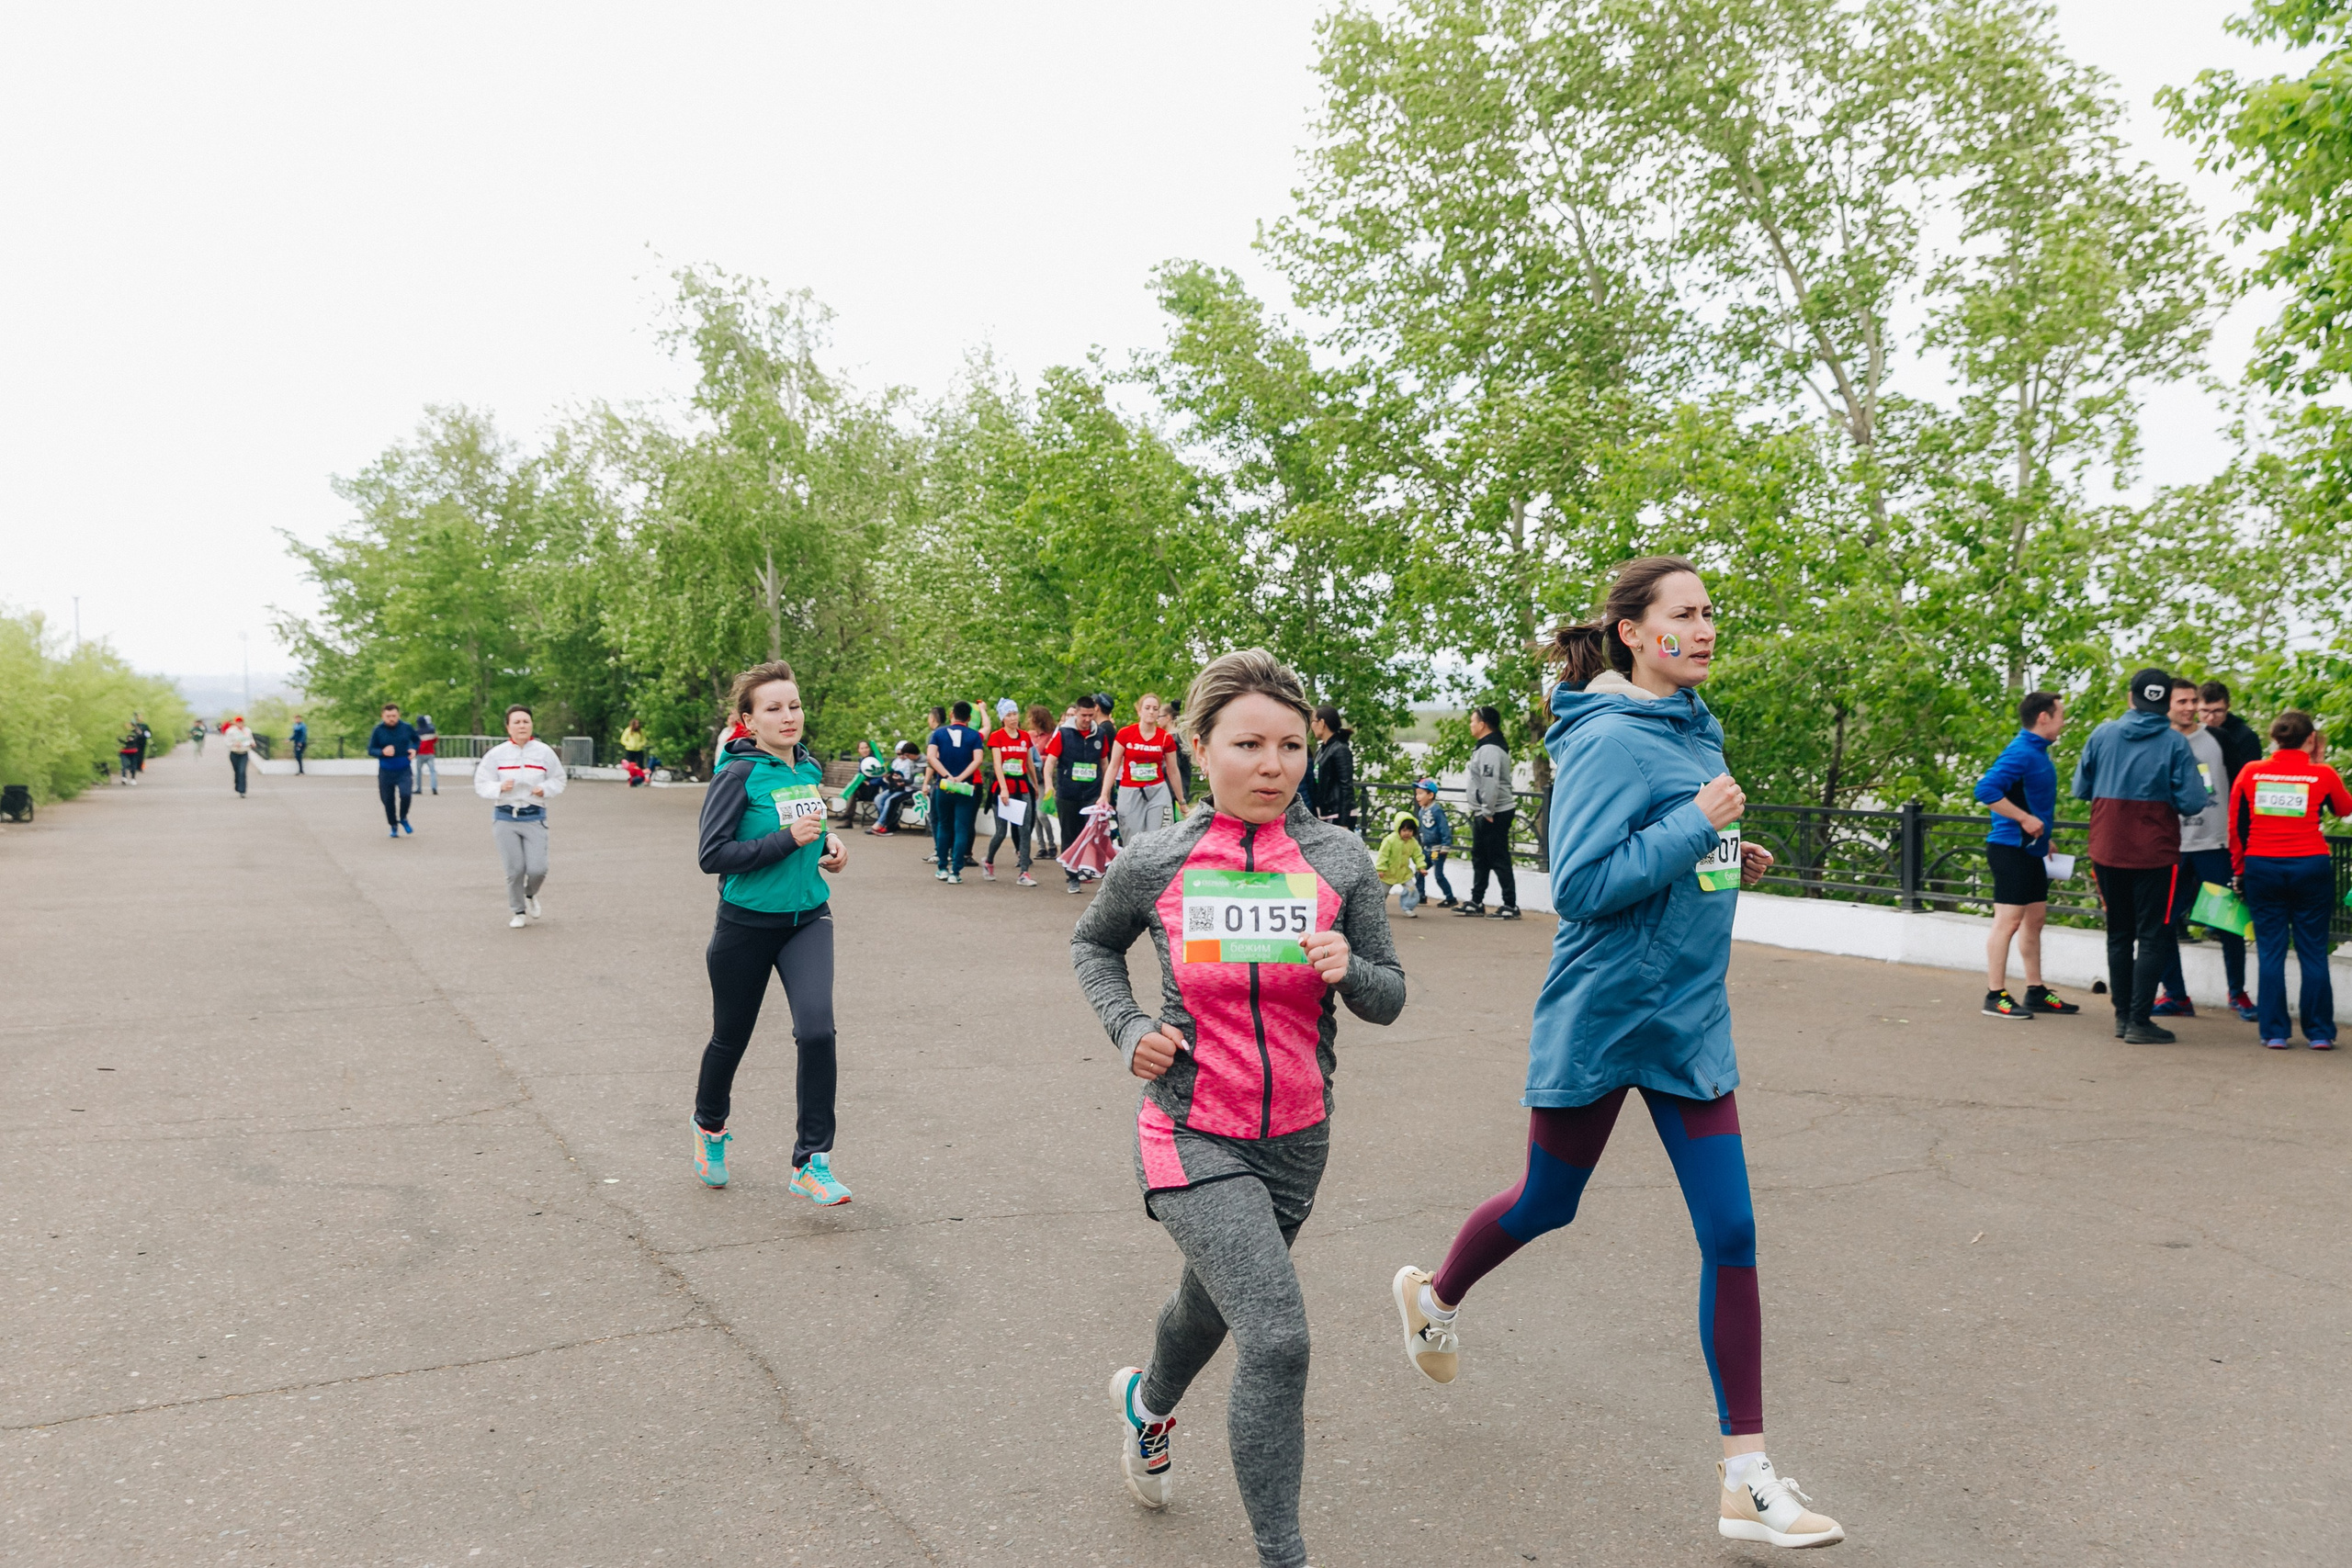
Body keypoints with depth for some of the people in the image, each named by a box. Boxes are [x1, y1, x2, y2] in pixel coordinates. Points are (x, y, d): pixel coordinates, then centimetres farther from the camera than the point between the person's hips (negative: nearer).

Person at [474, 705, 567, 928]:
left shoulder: (544, 752, 1)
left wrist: (545, 789, -9)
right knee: (515, 869, 0)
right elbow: (481, 784, 1)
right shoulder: (496, 754, -2)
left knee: (537, 869, -8)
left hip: (535, 818, 1)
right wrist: (500, 787, -18)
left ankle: (531, 894, 28)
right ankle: (518, 911, 24)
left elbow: (559, 780, 11)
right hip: (505, 818, 0)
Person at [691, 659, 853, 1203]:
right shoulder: (738, 775, -15)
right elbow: (712, 855, -21)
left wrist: (828, 843, 1)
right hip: (747, 926, -3)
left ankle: (812, 1163, -4)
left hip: (807, 919, 4)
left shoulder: (810, 768, 3)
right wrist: (789, 838, -25)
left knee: (817, 1030, -15)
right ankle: (710, 1127, 46)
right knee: (731, 1038, 15)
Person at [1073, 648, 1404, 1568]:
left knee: (1212, 1304, 26)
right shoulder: (1157, 863, -10)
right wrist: (1128, 1028, -6)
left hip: (1295, 1139, 4)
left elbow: (1389, 1000, 0)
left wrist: (1348, 969, -22)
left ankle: (1147, 1403, 60)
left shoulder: (1338, 859, -7)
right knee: (1277, 1339, -19)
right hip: (1192, 1136, -3)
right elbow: (1092, 945, 10)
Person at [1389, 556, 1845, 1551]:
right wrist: (1696, 826, -23)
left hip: (1688, 1023, 7)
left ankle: (1746, 1478, 12)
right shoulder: (1611, 741, -17)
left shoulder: (1694, 731, 8)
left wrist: (1728, 860, 4)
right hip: (1599, 1020, -7)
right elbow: (1581, 886, -23)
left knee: (1731, 1235, 3)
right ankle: (1434, 1298, 43)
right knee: (1544, 1207, 13)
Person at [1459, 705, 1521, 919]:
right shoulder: (1484, 747, 15)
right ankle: (1476, 903, 23)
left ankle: (1510, 906, -2)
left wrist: (1488, 812, -24)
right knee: (1480, 859, 15)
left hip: (1495, 814, -11)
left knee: (1499, 860, -6)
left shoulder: (1490, 749, -19)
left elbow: (1491, 783, -28)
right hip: (1484, 813, 11)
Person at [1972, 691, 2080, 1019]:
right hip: (2010, 847, -10)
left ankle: (2036, 992, 23)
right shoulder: (2020, 752, -16)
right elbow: (1986, 789, -27)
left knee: (2036, 918, 14)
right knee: (2008, 920, -8)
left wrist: (2043, 838, 21)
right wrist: (2025, 819, -24)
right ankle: (1995, 995, -3)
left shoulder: (2037, 752, 15)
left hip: (2030, 850, 10)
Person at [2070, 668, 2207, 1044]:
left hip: (2107, 853, 3)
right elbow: (2192, 803, -11)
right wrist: (2164, 797, 8)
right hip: (2154, 854, -3)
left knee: (2119, 934, 14)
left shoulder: (2103, 734, 0)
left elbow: (2081, 789, 5)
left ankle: (2123, 1016, 18)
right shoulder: (2175, 743, -9)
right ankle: (2139, 1021, -1)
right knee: (2153, 937, 2)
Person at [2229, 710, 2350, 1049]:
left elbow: (2235, 827, 5)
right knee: (2313, 952, 8)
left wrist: (2240, 870, 15)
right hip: (2311, 868, -1)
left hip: (2262, 868, 1)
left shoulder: (2250, 772, 0)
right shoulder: (2322, 775, -3)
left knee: (2270, 953, 6)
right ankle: (2320, 1032, 12)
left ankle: (2275, 1032, 7)